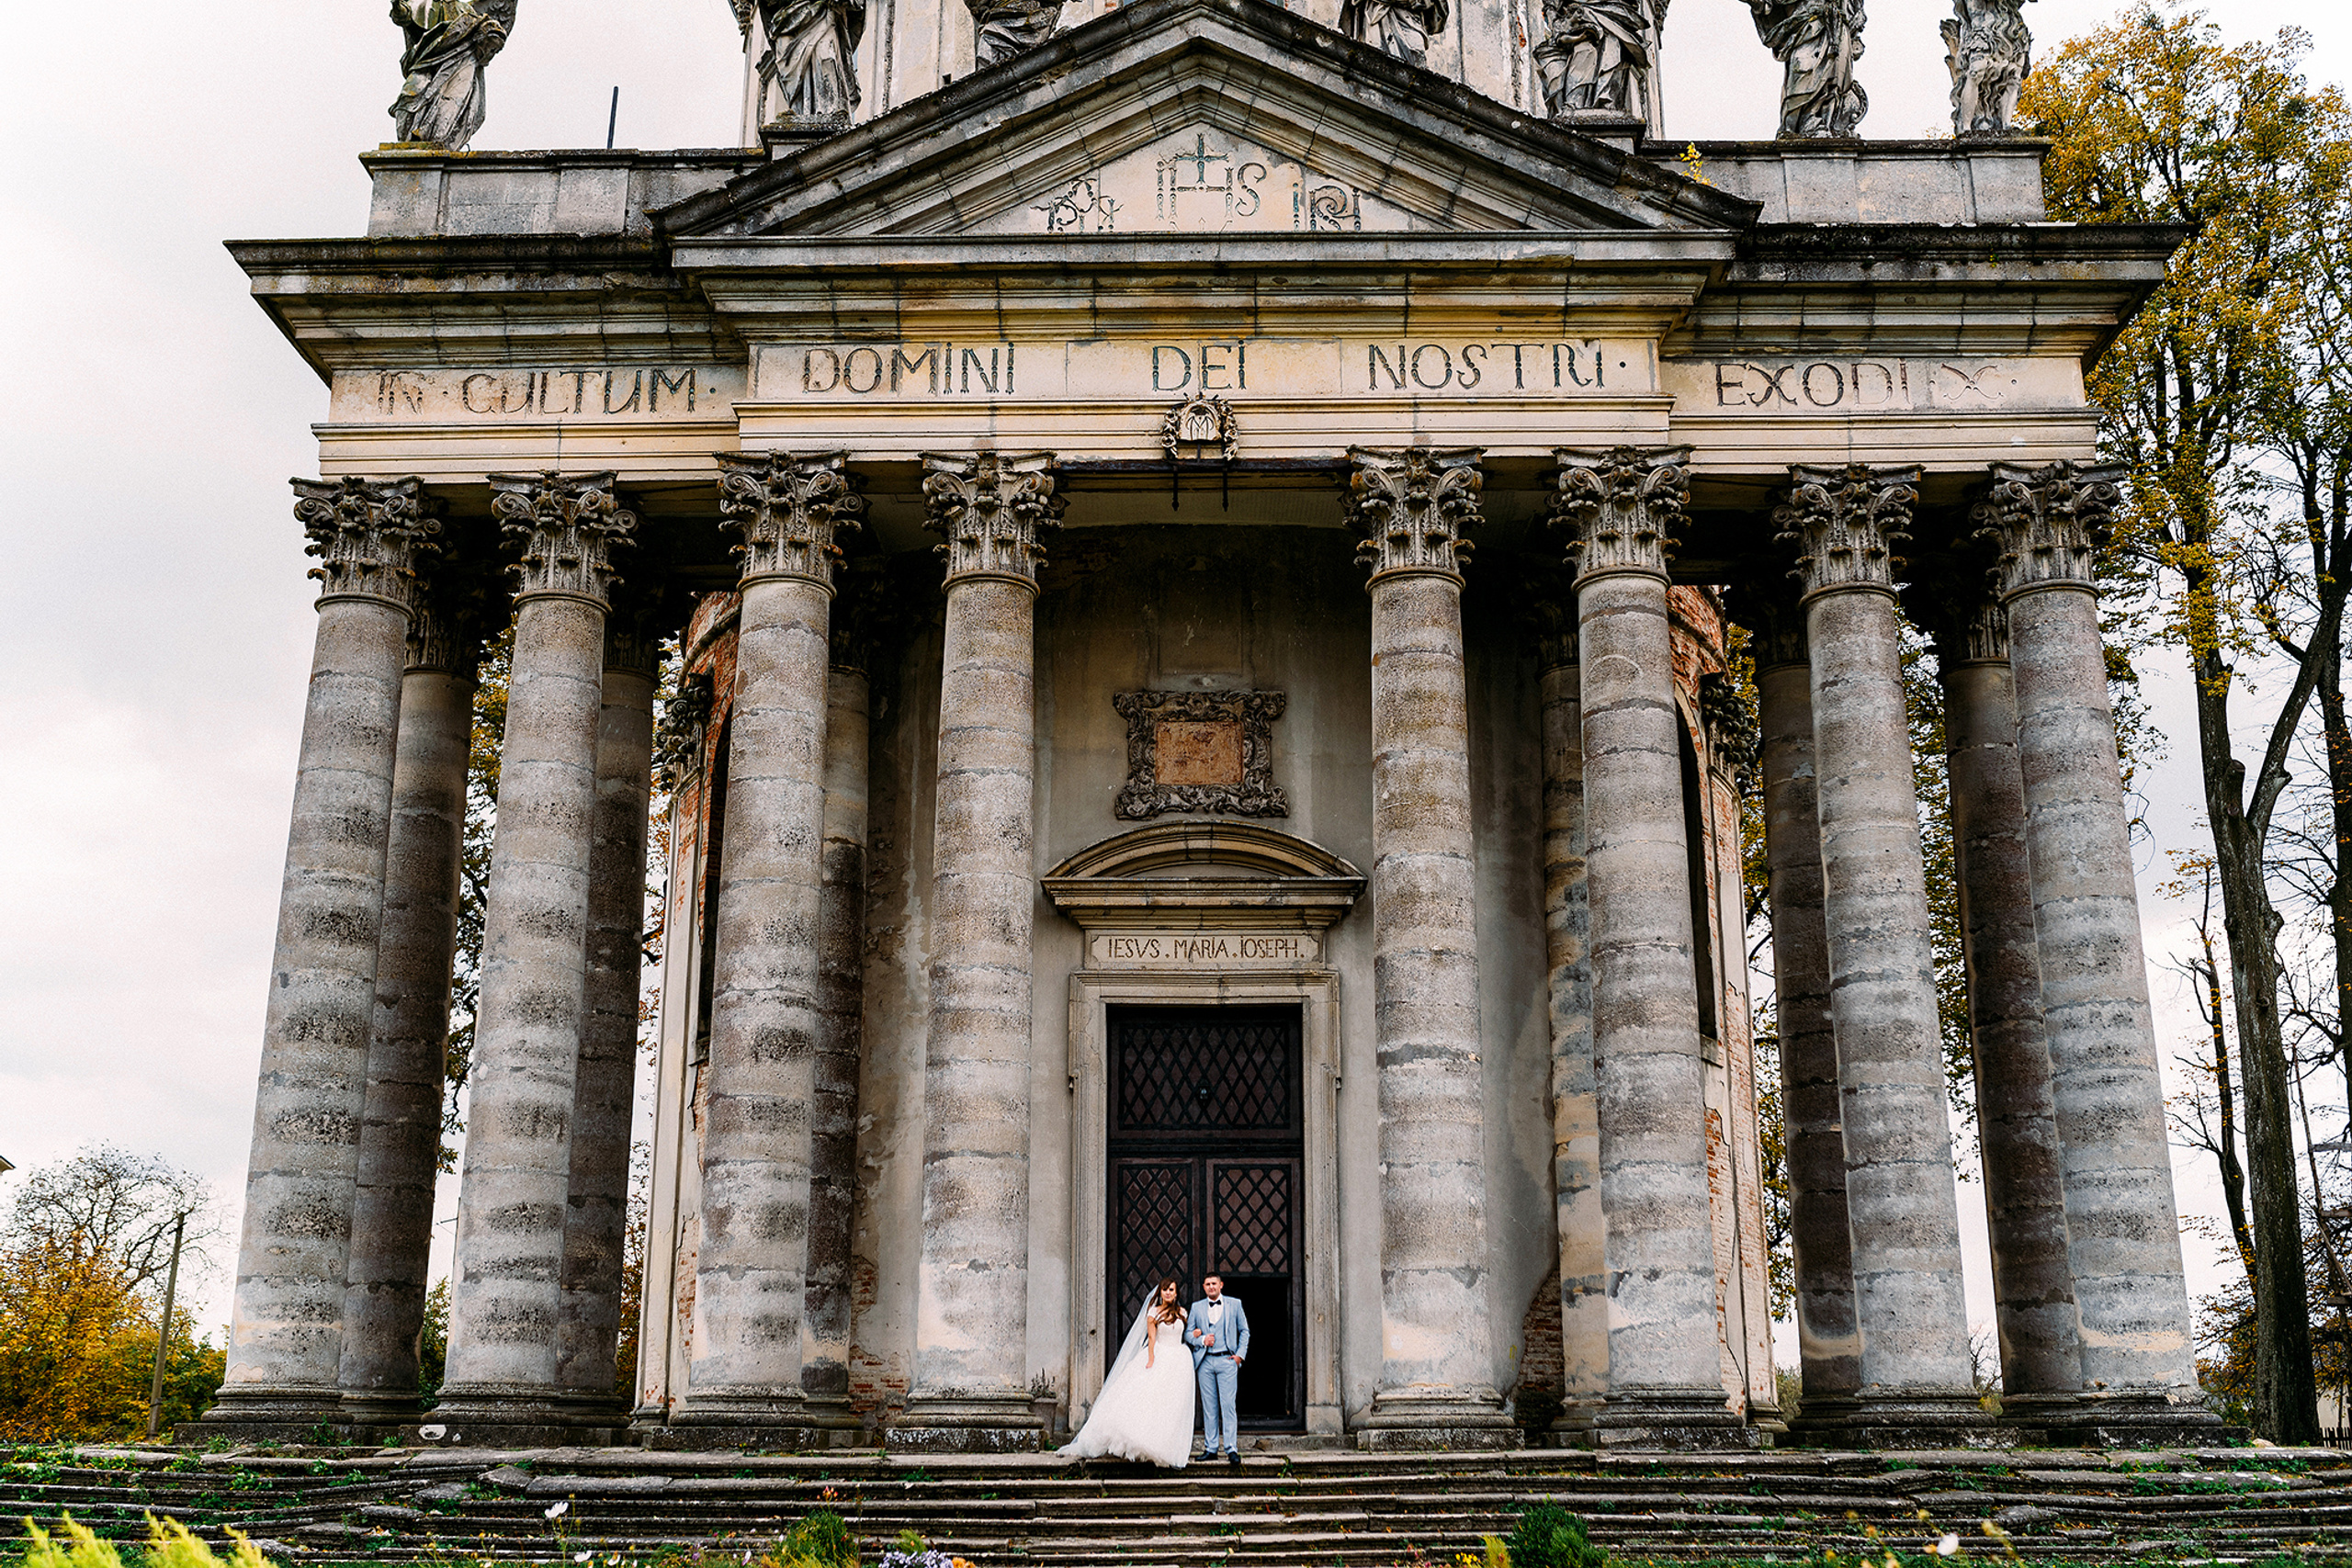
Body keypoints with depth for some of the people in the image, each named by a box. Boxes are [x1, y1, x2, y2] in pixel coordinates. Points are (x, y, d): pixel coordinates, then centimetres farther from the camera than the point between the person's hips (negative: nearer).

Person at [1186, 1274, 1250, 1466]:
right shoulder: (1196, 1307, 11)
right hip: (1205, 1362, 2)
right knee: (1209, 1407, 4)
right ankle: (1210, 1448, 9)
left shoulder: (1234, 1305, 7)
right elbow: (1188, 1333, 13)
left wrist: (1240, 1354, 1)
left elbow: (1244, 1331, 12)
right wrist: (1202, 1340, -6)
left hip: (1227, 1360, -2)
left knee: (1228, 1405, -8)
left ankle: (1232, 1449, -7)